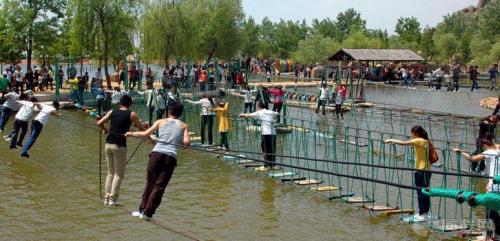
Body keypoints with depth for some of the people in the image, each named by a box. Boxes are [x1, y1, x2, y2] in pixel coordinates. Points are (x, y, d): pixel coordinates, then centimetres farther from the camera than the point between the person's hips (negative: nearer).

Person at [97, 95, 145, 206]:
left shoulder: (112, 112, 10)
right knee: (118, 174, 3)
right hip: (119, 146, -5)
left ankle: (107, 197, 13)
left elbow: (99, 123, 10)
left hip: (108, 144, 5)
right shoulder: (132, 115, 0)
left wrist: (105, 130, 28)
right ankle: (113, 199, -3)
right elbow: (141, 129, 5)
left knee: (110, 172, 16)